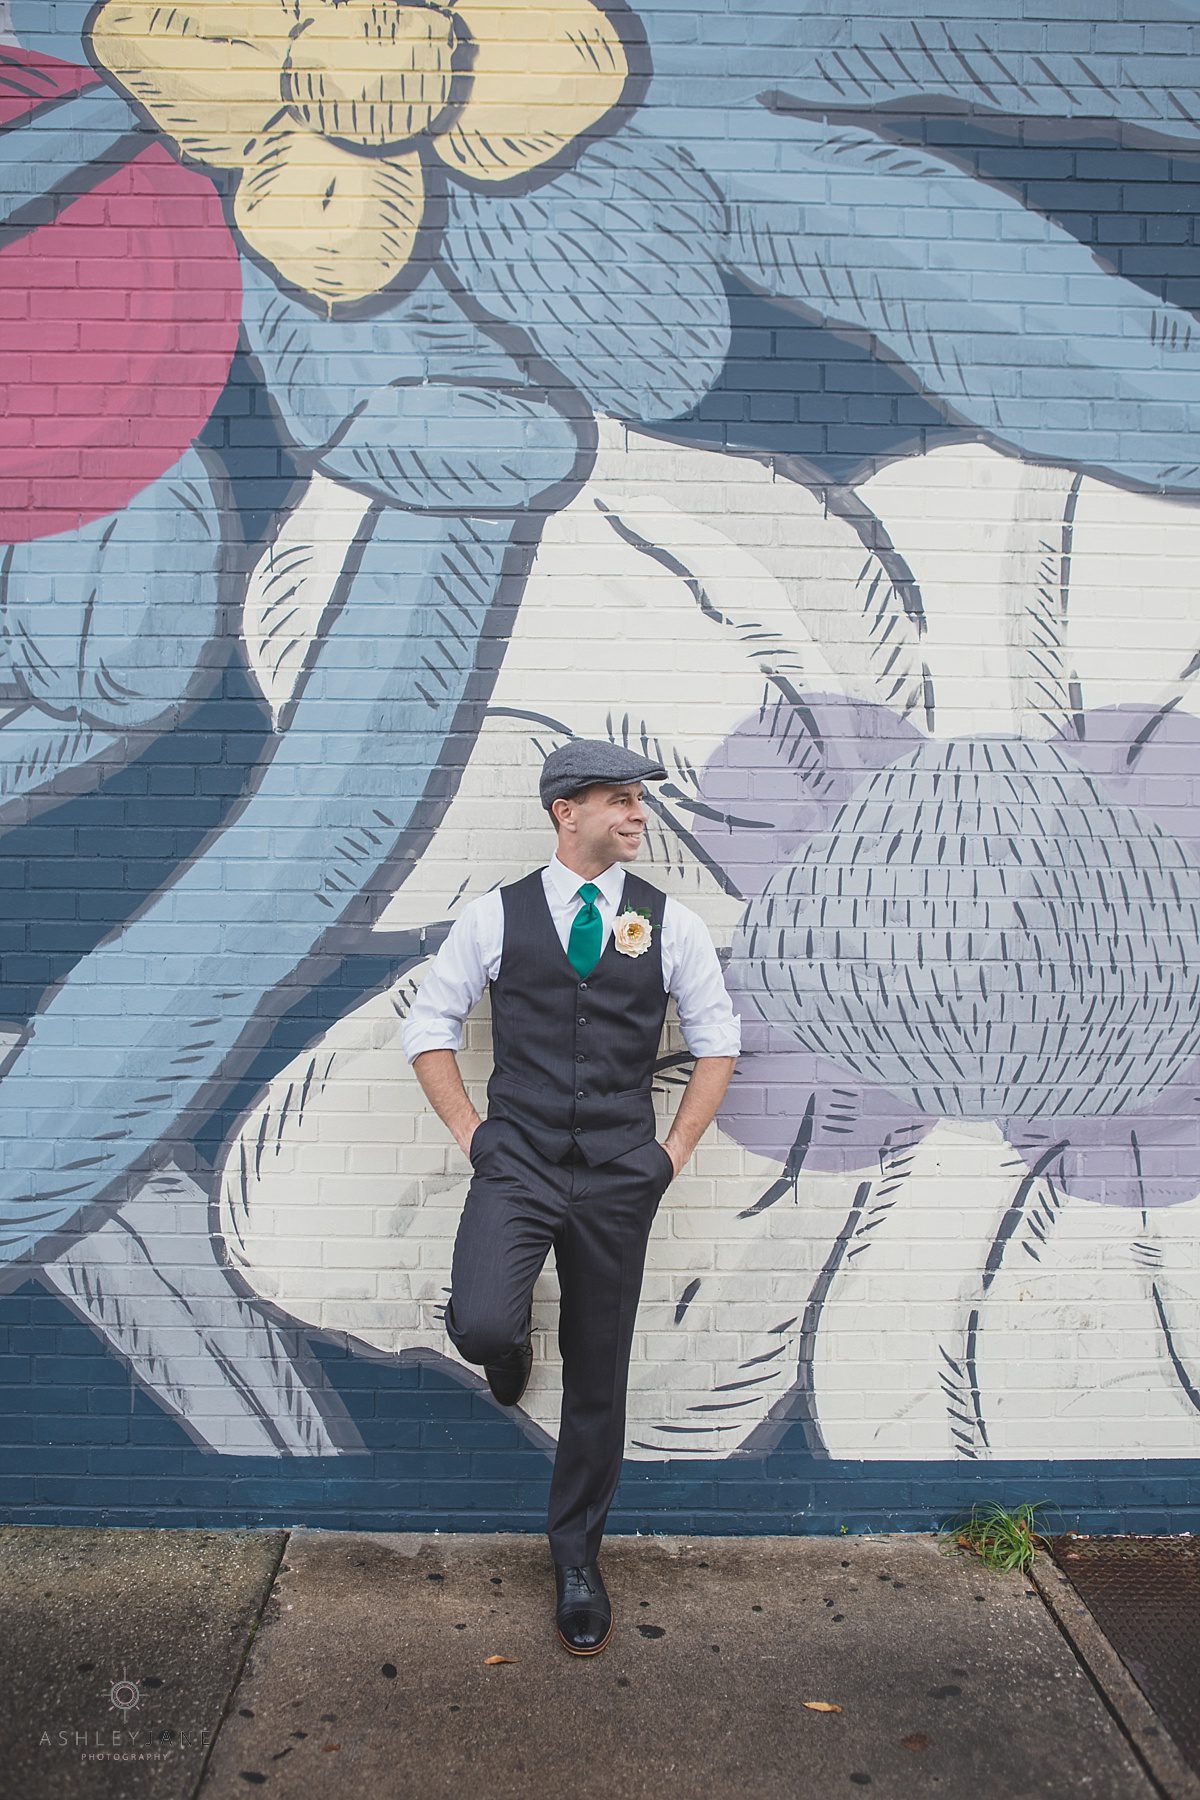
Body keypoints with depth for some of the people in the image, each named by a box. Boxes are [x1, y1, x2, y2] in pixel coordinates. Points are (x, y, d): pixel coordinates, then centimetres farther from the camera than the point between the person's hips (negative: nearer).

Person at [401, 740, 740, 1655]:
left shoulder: (670, 923, 2)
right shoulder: (496, 916, 0)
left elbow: (718, 1039, 11)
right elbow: (430, 1023, 8)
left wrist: (675, 1149, 4)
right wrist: (469, 1129, 1)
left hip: (619, 1173, 1)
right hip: (517, 1160, -1)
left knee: (599, 1376, 10)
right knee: (480, 1326, -24)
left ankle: (577, 1558, 33)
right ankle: (515, 1340, 17)